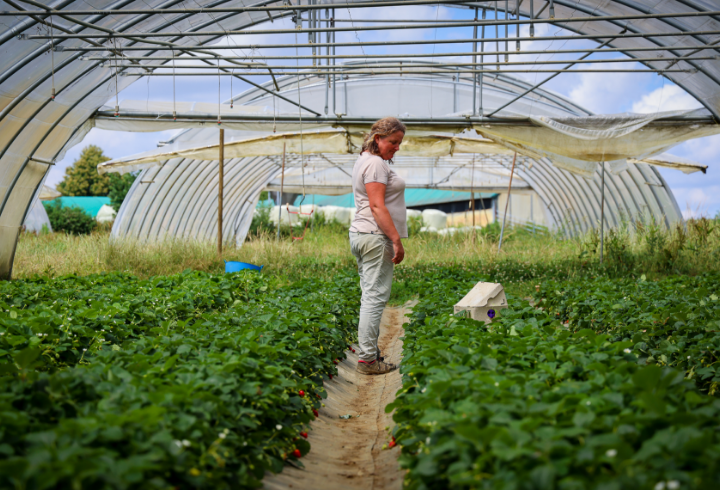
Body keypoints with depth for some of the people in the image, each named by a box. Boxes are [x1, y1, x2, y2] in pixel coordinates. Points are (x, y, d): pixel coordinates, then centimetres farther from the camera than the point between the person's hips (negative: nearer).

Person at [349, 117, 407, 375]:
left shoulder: (365, 161, 21)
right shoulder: (376, 163, -11)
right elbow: (377, 206, -19)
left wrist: (393, 238, 22)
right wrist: (396, 239, -19)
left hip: (362, 235, 11)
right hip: (375, 237, -11)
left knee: (370, 296, 11)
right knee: (375, 296, -9)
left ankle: (369, 352, 17)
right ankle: (368, 359, -6)